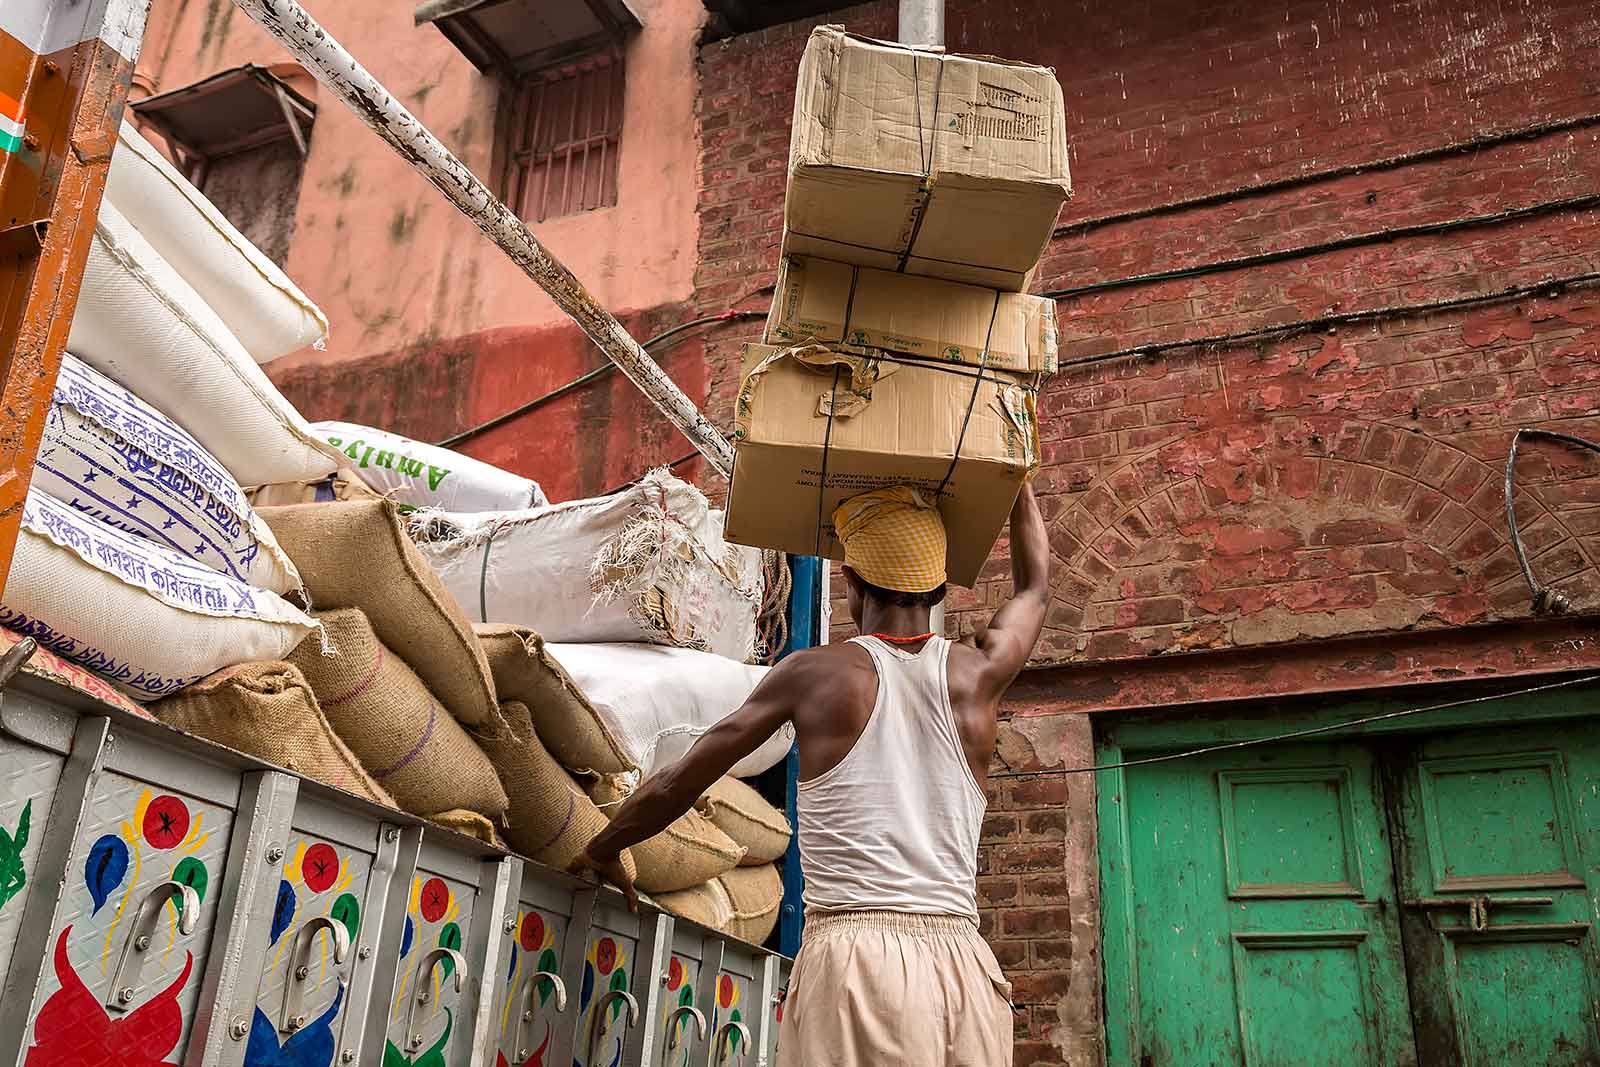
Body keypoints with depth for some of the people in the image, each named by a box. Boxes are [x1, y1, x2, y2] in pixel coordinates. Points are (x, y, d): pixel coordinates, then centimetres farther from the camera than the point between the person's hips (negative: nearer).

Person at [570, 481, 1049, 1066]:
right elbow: (1034, 586, 34)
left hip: (853, 957, -3)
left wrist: (601, 851, 27)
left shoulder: (814, 673, 3)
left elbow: (678, 783, 9)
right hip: (966, 966, 4)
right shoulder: (976, 671, 10)